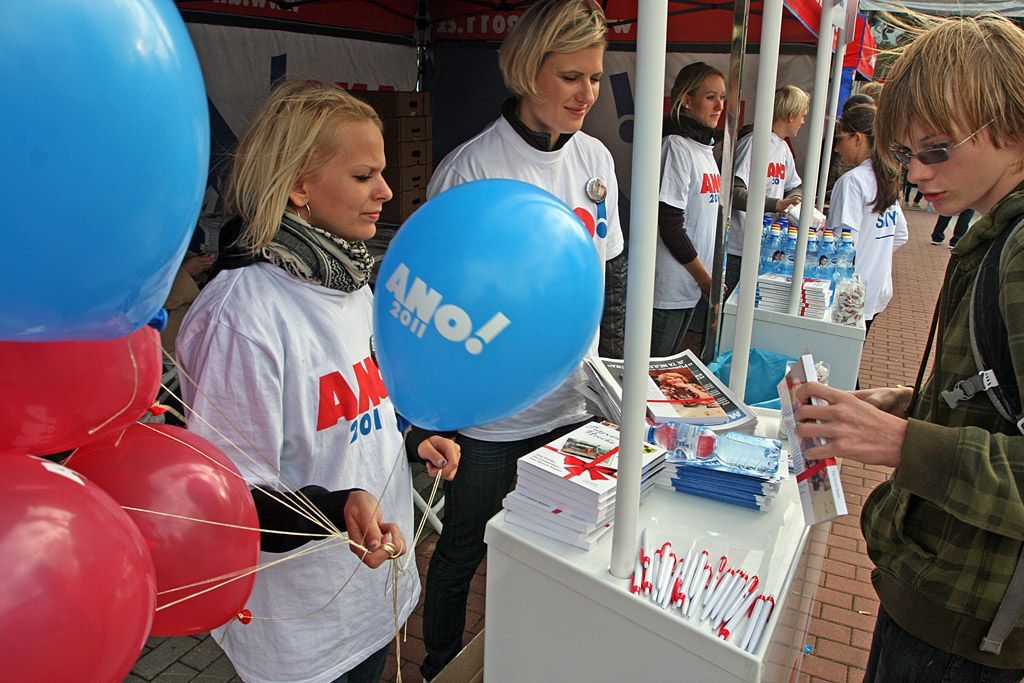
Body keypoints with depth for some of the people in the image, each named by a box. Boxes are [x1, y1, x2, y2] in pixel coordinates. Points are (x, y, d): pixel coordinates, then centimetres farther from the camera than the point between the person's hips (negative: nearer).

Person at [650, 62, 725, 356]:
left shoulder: (706, 147, 12)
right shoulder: (677, 146, -13)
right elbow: (670, 227, -18)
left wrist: (709, 275, 11)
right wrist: (705, 278, -10)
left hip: (692, 287, 8)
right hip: (667, 289, -8)